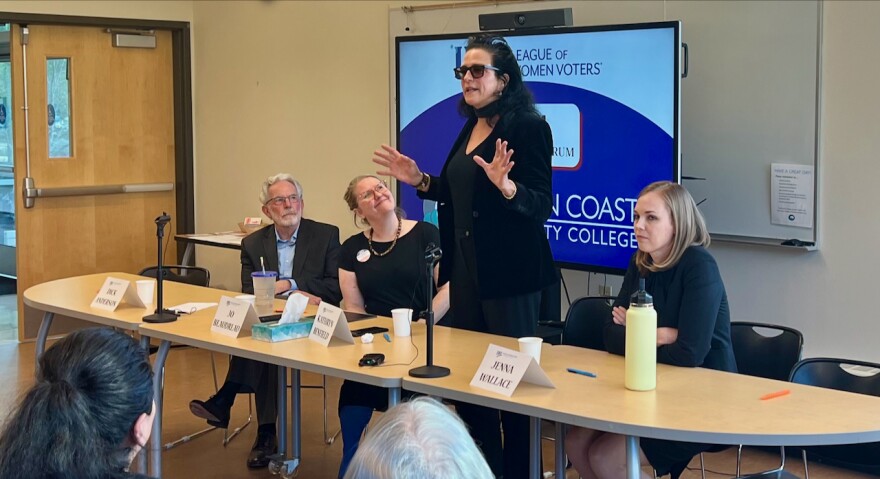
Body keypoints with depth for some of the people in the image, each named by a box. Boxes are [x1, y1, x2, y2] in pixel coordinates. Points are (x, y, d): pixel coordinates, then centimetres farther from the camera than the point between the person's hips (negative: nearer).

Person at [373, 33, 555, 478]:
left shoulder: (528, 126, -14)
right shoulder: (471, 127, 11)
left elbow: (541, 207, -19)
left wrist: (506, 184, -36)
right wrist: (419, 180, 8)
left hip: (509, 273, -9)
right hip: (466, 267, 9)